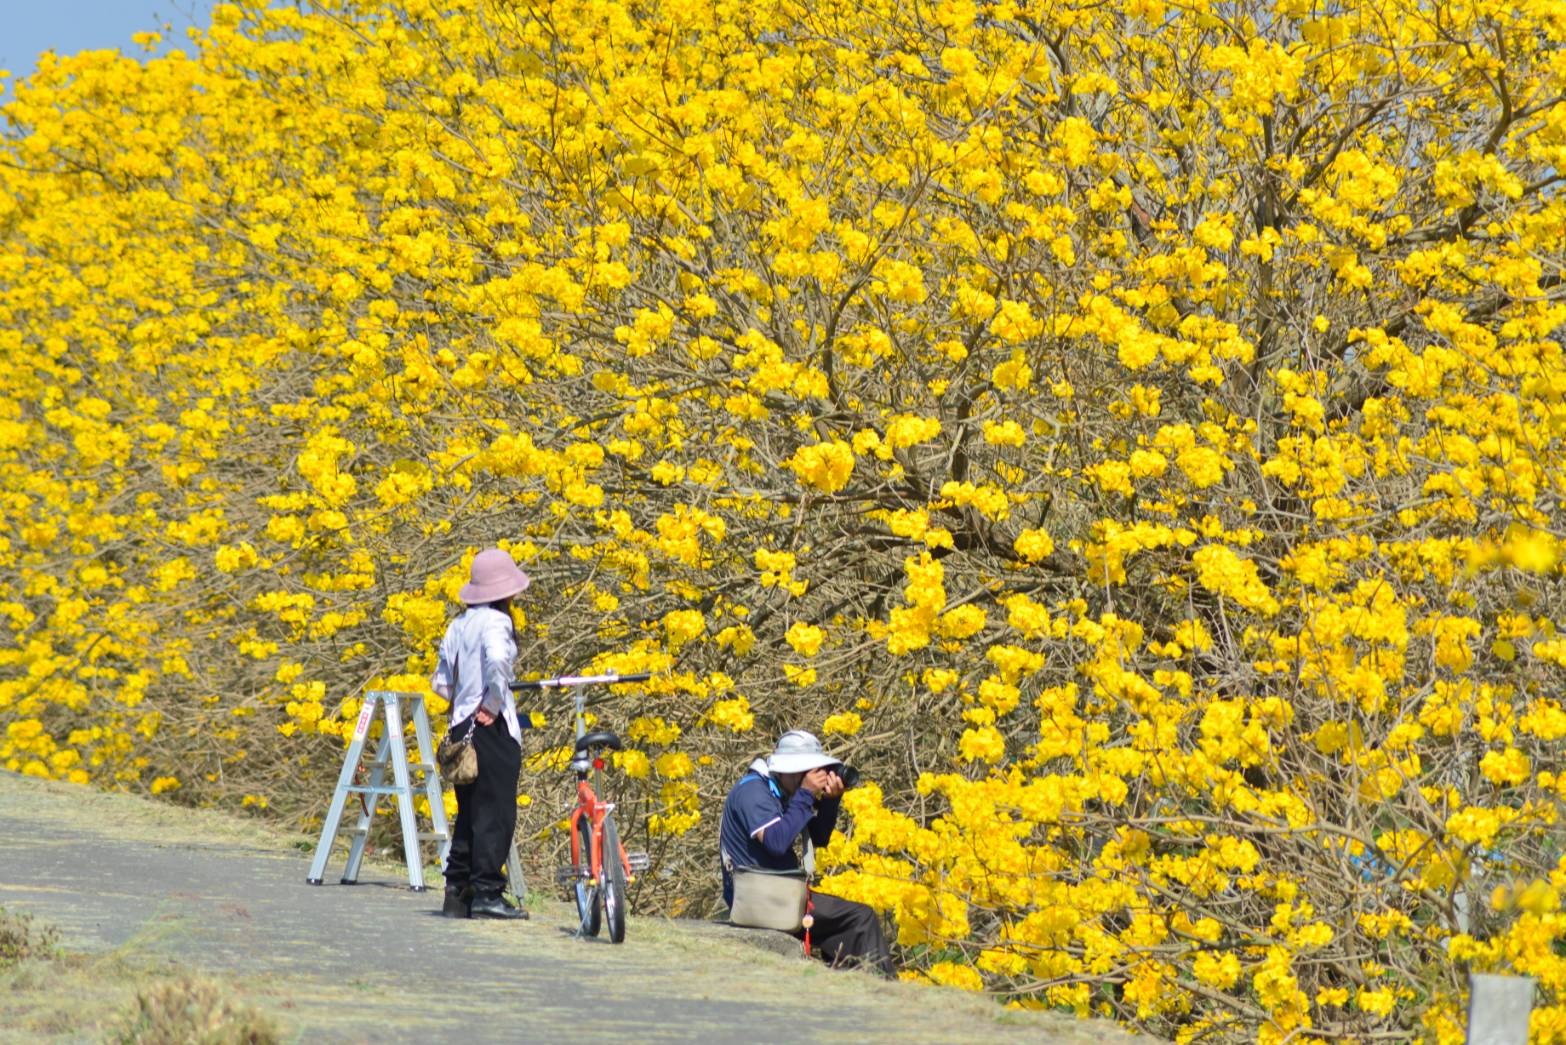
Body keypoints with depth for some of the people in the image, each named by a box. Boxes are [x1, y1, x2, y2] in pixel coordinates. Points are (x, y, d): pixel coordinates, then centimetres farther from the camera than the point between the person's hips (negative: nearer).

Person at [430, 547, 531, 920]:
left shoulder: (459, 624, 13)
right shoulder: (496, 622, -10)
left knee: (469, 813, 13)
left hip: (461, 724, 8)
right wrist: (493, 703, -20)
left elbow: (441, 683, 15)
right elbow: (498, 659, -31)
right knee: (495, 812, -4)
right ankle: (486, 892, -5)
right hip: (493, 729, -8)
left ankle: (457, 891, 14)